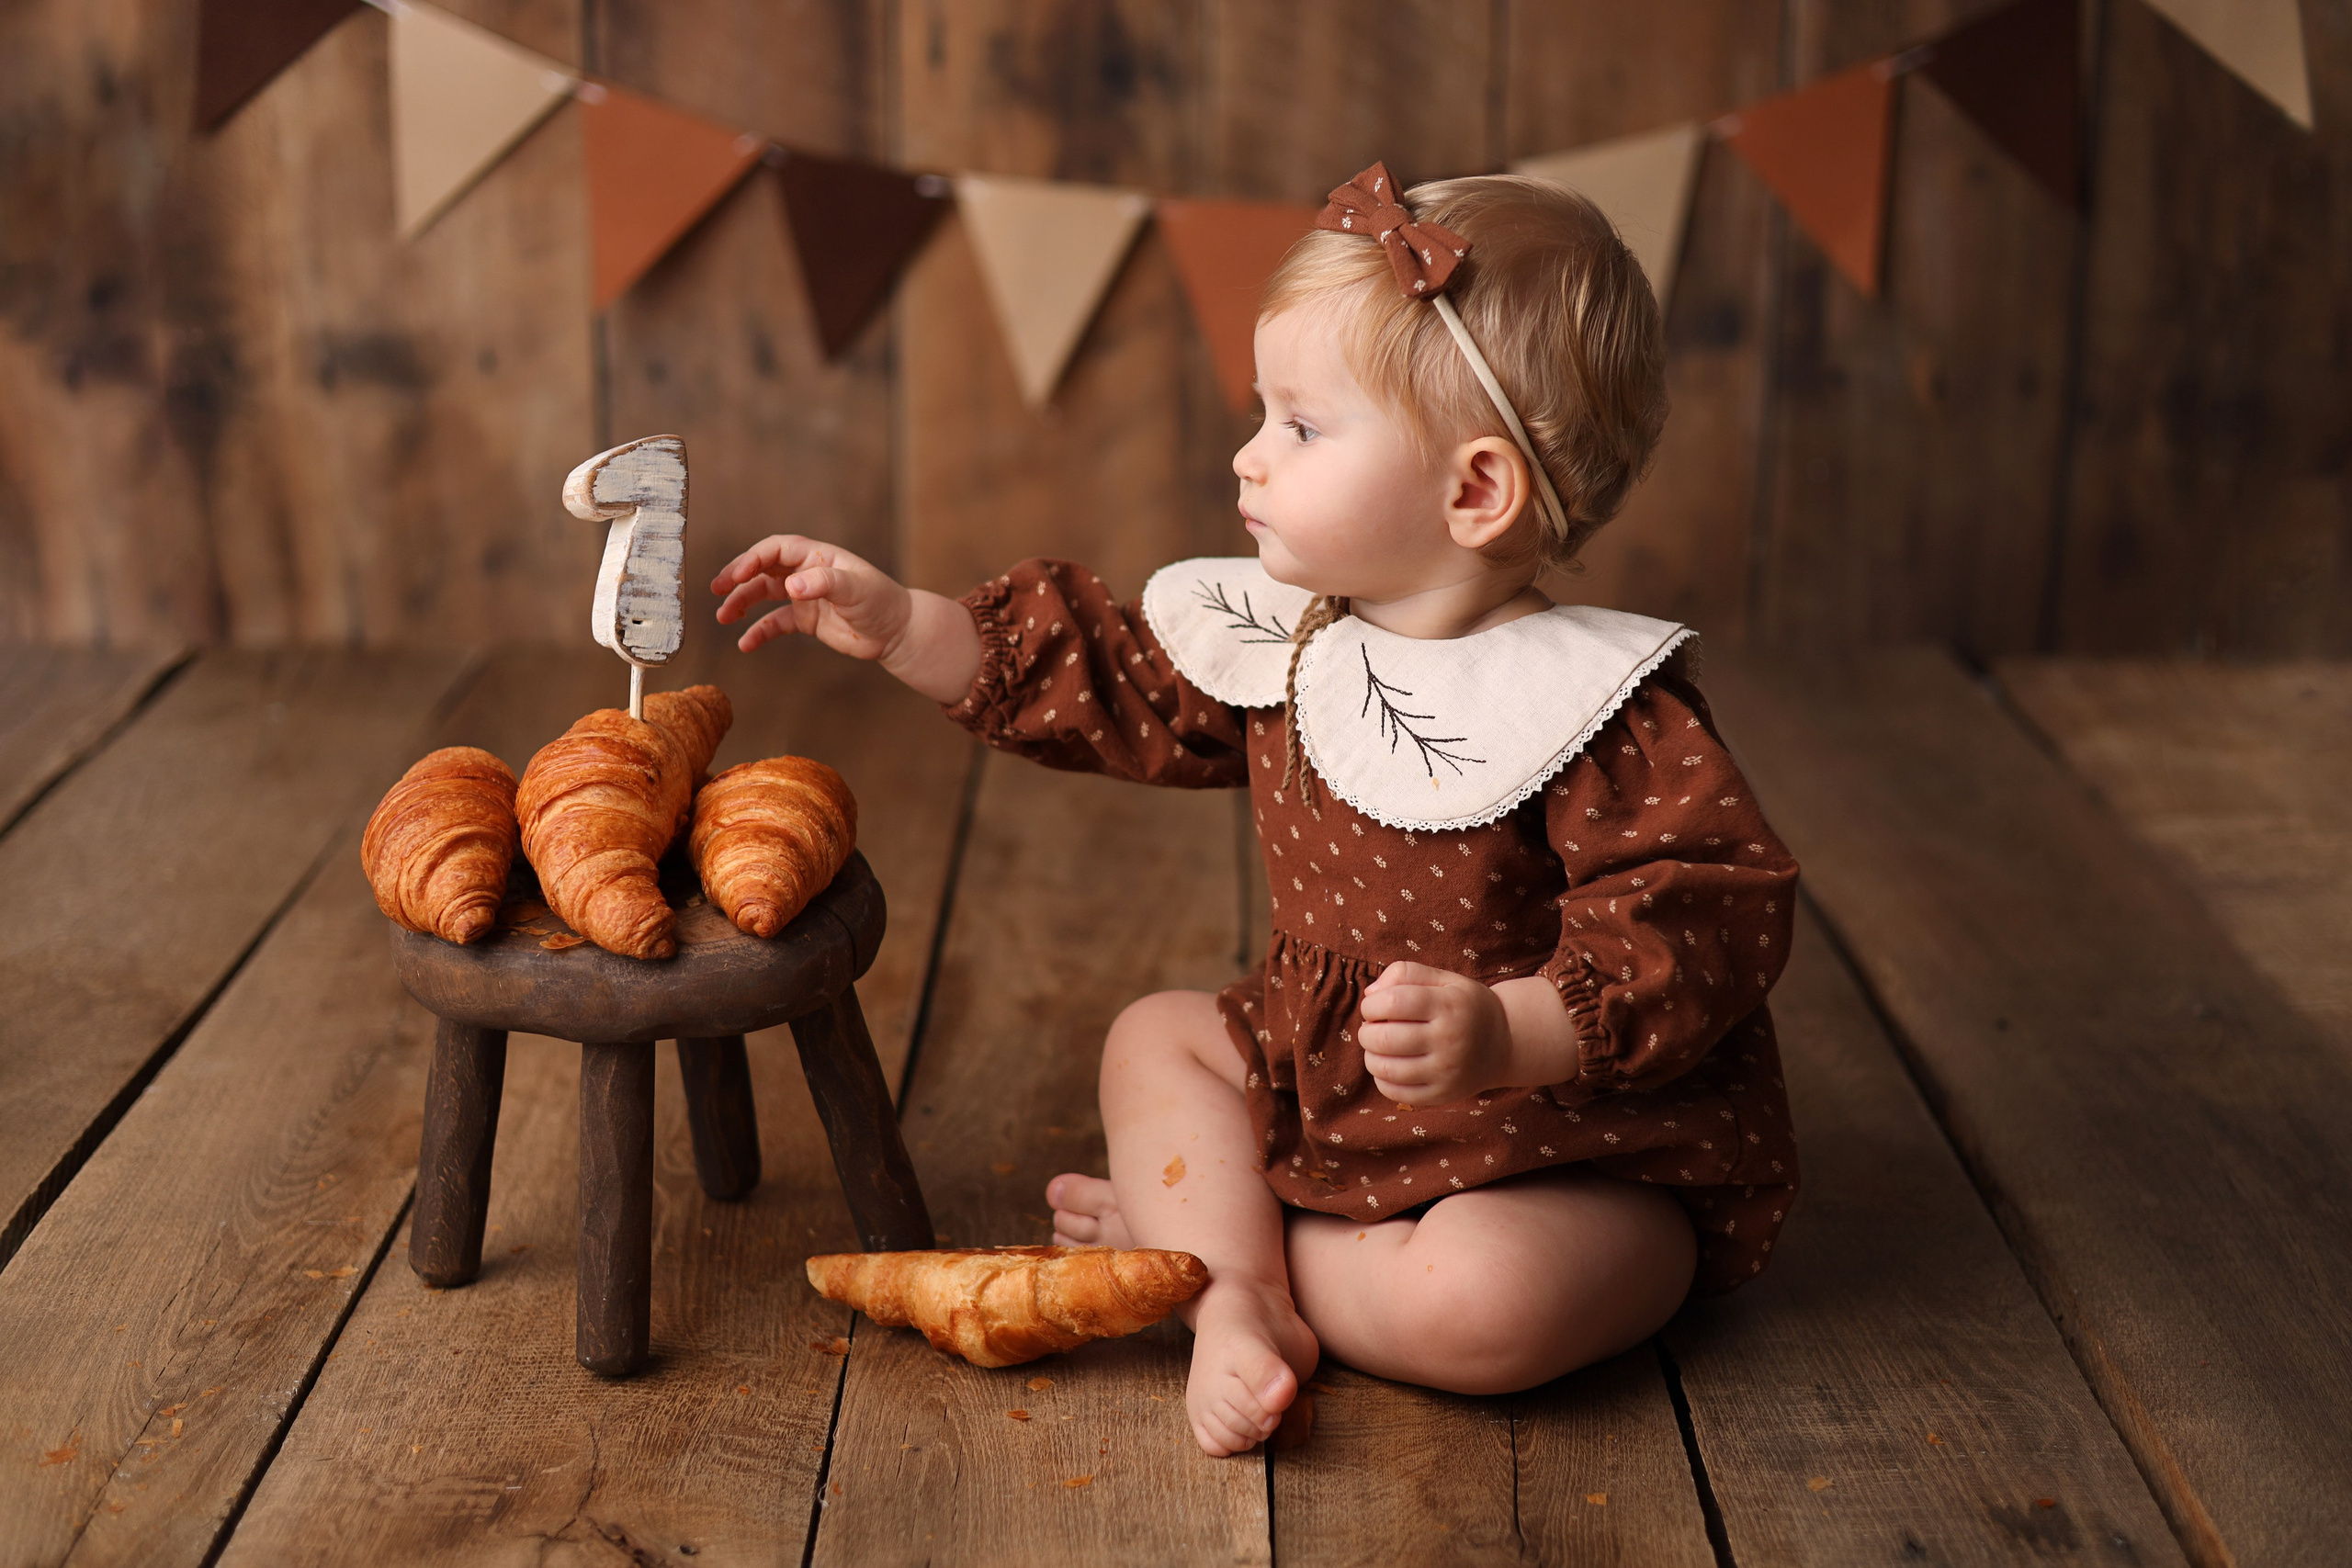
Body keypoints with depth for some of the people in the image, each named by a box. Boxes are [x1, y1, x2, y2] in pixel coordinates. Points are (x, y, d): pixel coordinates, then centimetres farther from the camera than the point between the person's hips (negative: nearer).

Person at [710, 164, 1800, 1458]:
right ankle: (1238, 1298, -10)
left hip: (1586, 1148, -7)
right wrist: (895, 624, 5)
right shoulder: (1282, 637, -1)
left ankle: (1189, 1237, -7)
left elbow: (1706, 920, -28)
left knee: (1480, 1303, -32)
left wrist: (1504, 1035, -39)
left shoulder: (1598, 707, -25)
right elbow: (1113, 685, 10)